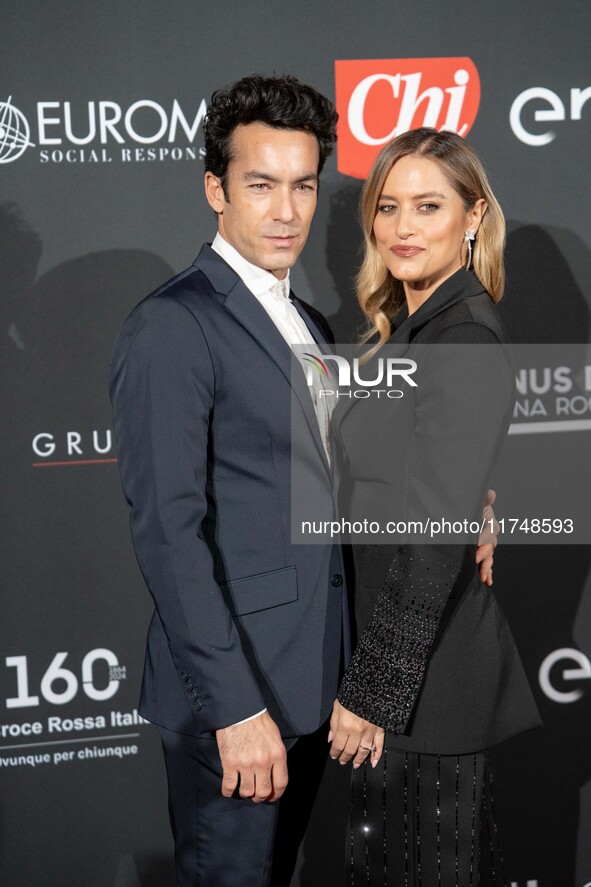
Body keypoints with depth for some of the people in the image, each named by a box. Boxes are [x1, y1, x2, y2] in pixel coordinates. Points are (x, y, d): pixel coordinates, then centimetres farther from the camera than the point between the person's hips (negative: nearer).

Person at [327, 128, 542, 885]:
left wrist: (373, 689, -20)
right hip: (405, 658, 9)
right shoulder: (409, 330, 10)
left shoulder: (463, 341, -19)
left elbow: (437, 538, -23)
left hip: (423, 676, -9)